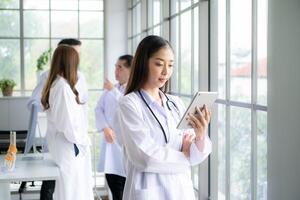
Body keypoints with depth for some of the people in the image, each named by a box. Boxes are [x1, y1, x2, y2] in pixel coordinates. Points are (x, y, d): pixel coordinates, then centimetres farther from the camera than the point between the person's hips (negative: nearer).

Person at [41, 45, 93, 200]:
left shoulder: (54, 84, 9)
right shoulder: (63, 86, -19)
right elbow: (68, 121, -22)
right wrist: (81, 140, -8)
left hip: (62, 144, 9)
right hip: (69, 146, -9)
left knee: (68, 188, 15)